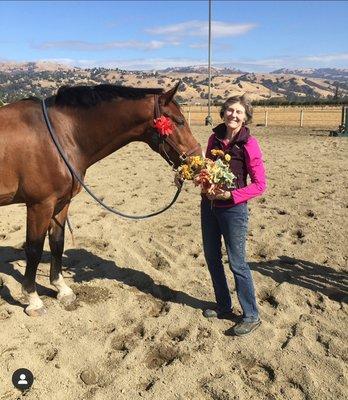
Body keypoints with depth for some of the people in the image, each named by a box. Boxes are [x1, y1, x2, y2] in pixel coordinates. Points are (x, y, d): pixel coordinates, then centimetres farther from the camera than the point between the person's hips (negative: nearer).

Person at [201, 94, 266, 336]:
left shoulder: (249, 144, -14)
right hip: (208, 205, 7)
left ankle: (252, 316, 20)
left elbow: (260, 185, -13)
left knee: (237, 262, 2)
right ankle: (224, 307, 34)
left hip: (233, 208, -6)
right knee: (212, 257, 15)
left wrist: (231, 195, -22)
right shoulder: (215, 138, 3)